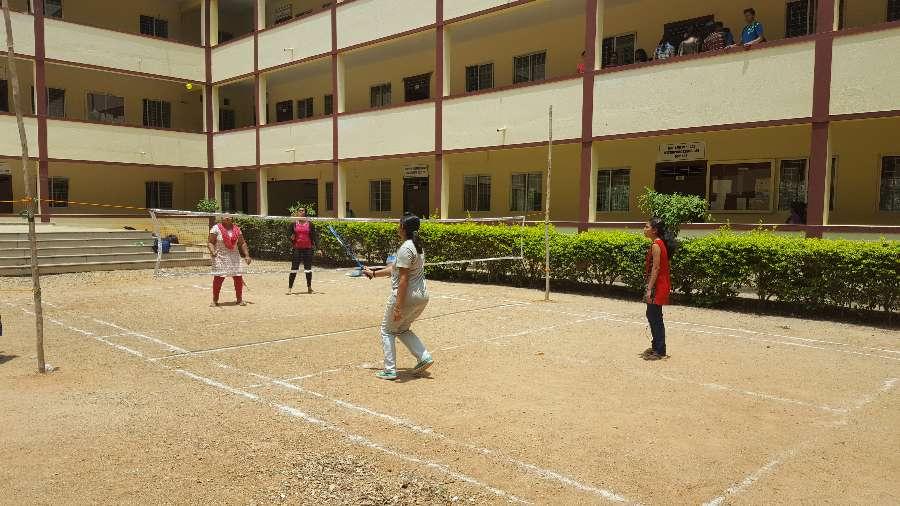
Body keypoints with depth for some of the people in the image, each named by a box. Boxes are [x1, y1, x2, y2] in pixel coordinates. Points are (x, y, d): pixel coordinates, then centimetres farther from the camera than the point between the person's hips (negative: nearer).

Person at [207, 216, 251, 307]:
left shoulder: (236, 229, 9)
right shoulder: (216, 228, -3)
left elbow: (242, 243, 13)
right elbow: (210, 242, -6)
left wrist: (247, 255, 5)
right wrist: (212, 251, -24)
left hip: (234, 256, 4)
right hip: (220, 257, -4)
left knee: (238, 277, 0)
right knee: (218, 278, -6)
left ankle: (239, 299, 13)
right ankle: (215, 300, 7)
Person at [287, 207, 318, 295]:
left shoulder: (310, 224, 2)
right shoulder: (294, 224, 5)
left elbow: (314, 236, 2)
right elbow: (290, 236, 11)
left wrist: (317, 248, -4)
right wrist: (291, 238, -13)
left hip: (308, 249, 0)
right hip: (297, 249, 0)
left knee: (308, 269, 6)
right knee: (294, 269, -1)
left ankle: (309, 287, 20)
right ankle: (289, 288, 3)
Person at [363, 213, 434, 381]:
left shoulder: (405, 249, -18)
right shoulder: (418, 246, 12)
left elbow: (403, 279, -23)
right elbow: (395, 269, 21)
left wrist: (398, 307, -22)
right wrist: (374, 274, 28)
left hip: (406, 297, -9)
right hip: (422, 297, 9)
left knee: (387, 330, 10)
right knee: (402, 329, 25)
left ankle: (390, 370, 12)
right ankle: (424, 357, 14)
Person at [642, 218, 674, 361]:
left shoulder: (656, 245, -17)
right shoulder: (659, 243, 12)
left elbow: (655, 268, -21)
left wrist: (649, 289, -21)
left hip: (657, 286, -10)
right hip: (659, 285, 10)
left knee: (655, 317, -3)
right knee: (652, 315, 16)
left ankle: (660, 351, 3)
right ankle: (656, 346, 26)